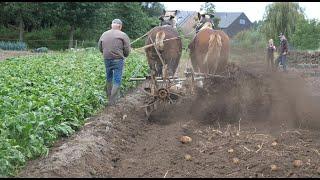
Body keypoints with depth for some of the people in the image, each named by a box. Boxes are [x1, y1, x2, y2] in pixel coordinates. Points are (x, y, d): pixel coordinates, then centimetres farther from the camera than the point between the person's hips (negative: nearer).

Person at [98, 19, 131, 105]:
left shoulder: (104, 34, 8)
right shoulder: (123, 35, -5)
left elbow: (100, 48, 13)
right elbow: (127, 50, -7)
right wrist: (124, 56, 13)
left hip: (106, 59, 5)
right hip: (118, 59, -4)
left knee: (108, 78, 20)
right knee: (117, 80, 0)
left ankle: (109, 97, 29)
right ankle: (112, 102, -4)